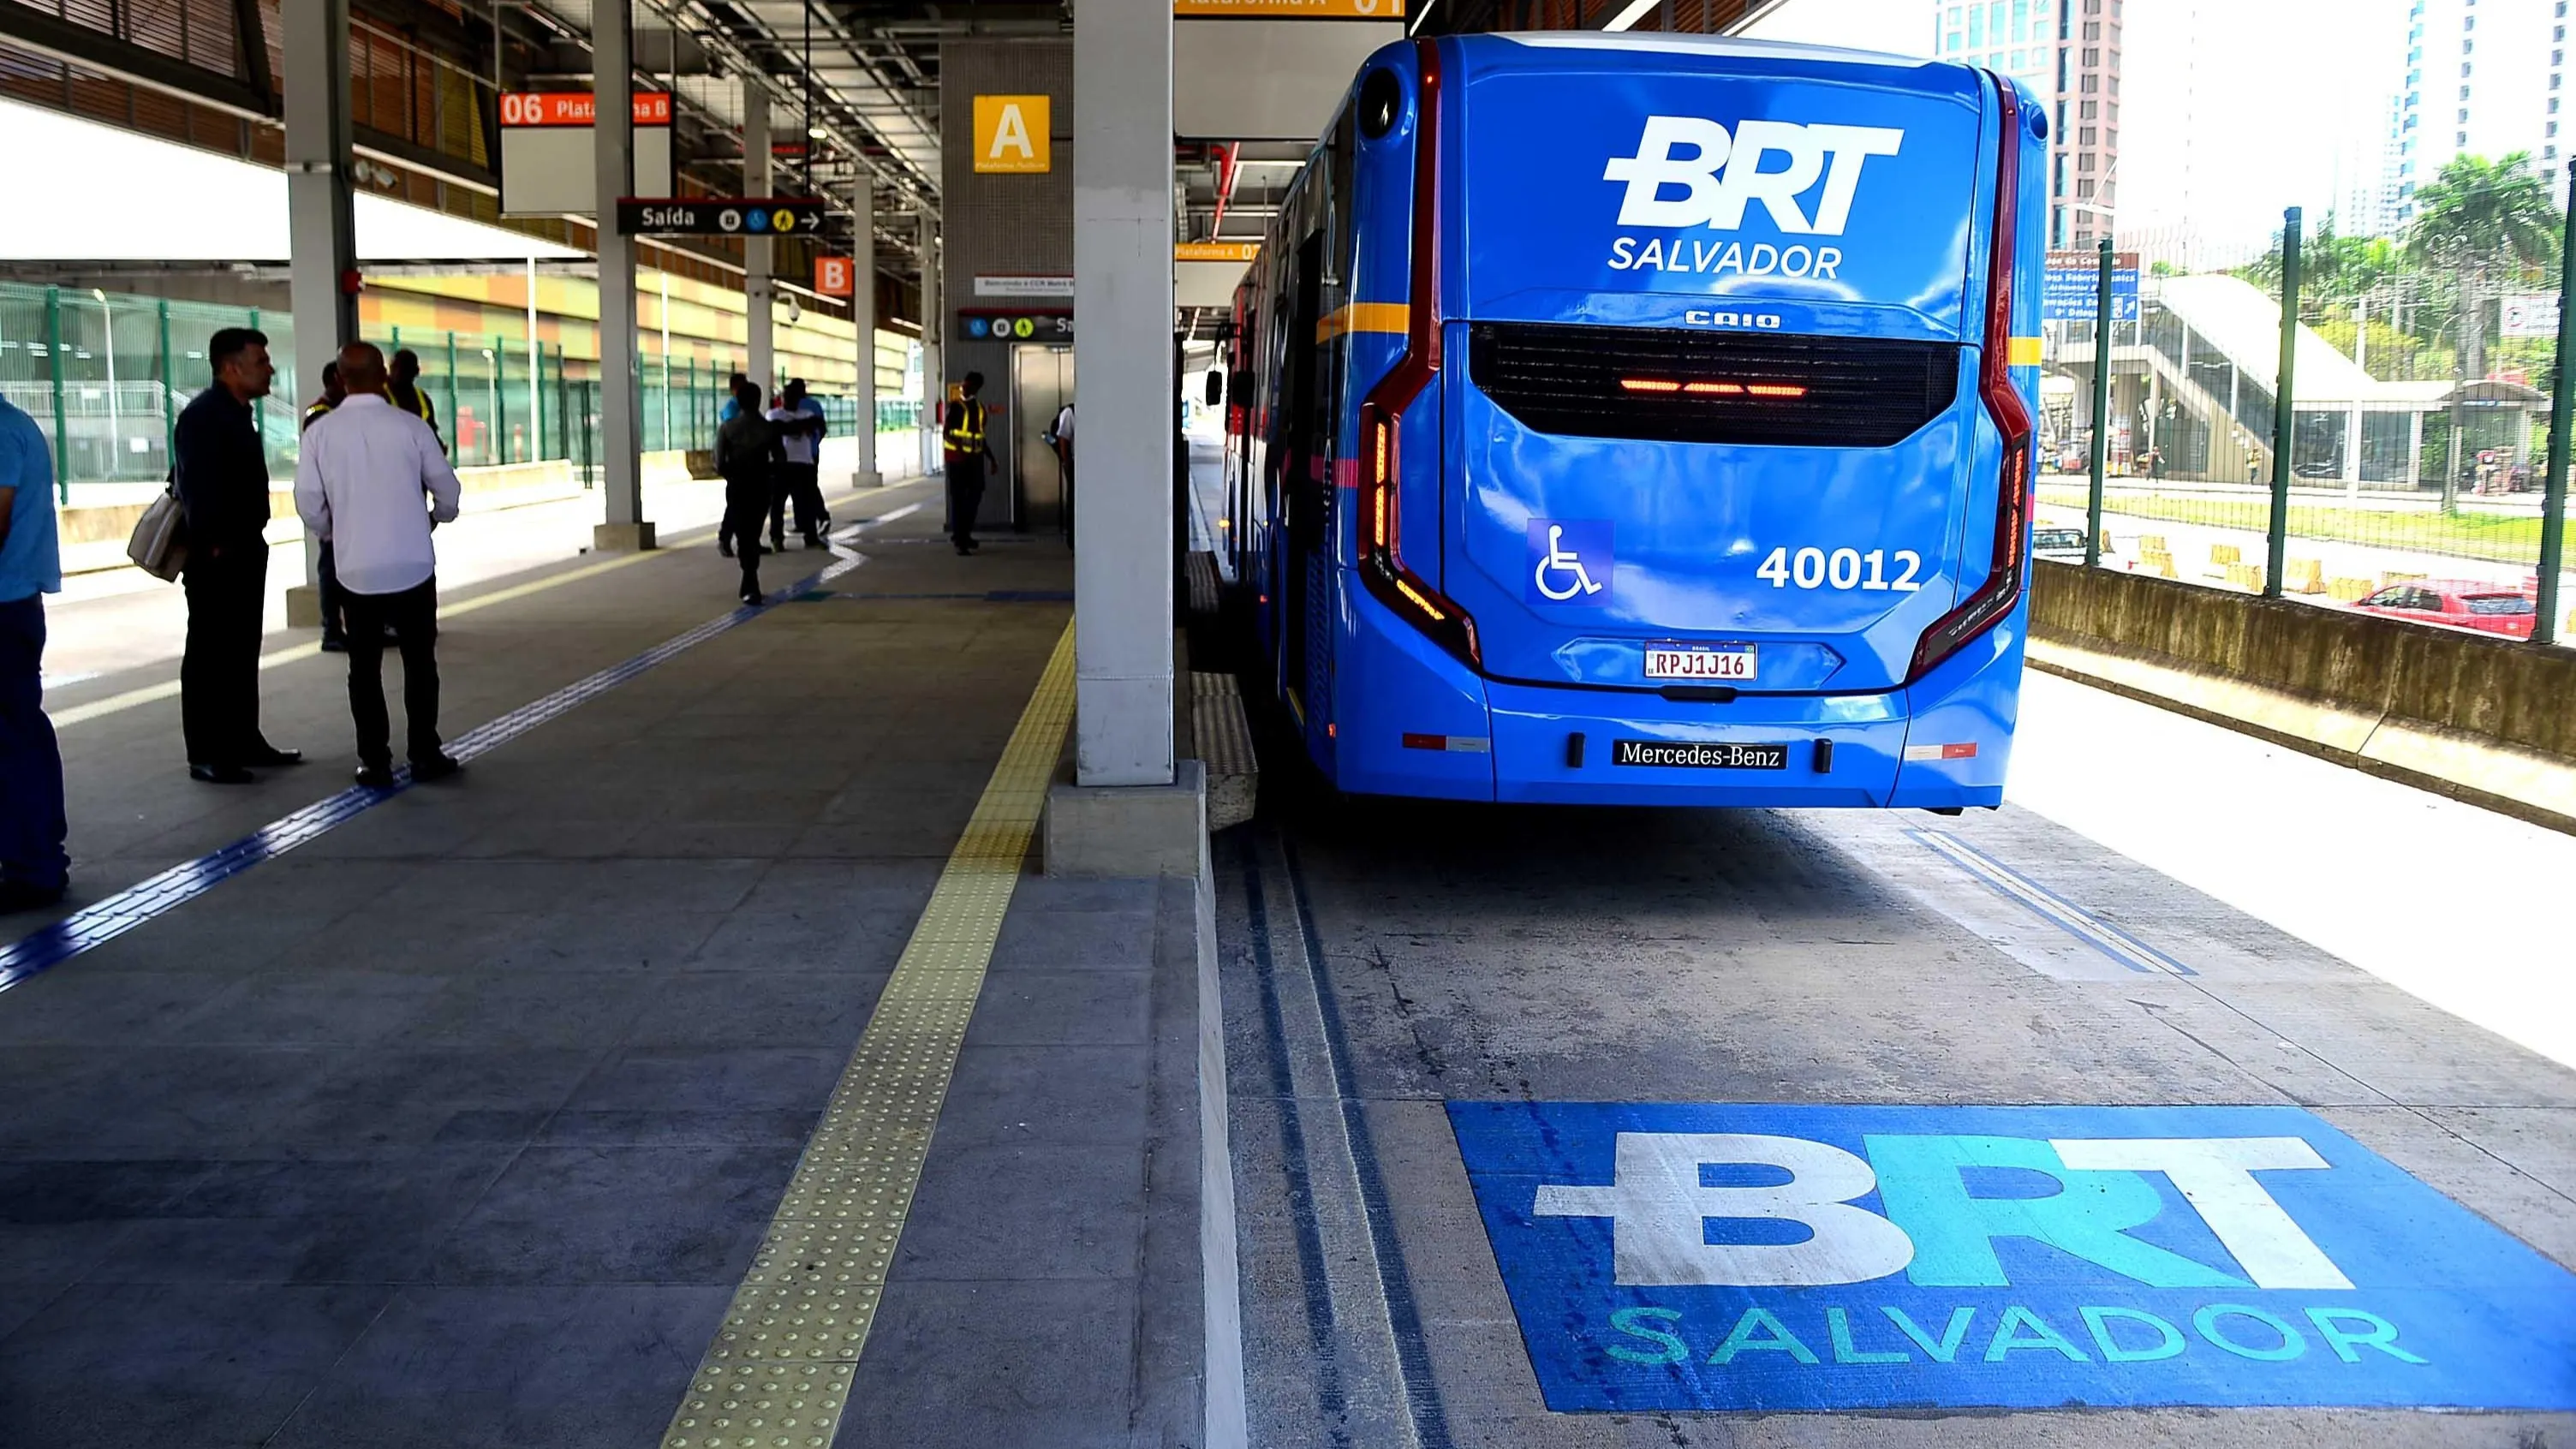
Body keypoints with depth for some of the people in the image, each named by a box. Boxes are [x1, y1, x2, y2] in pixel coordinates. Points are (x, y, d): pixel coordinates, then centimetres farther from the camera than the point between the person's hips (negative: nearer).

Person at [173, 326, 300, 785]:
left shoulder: (238, 413, 14)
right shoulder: (202, 416, -15)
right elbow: (196, 488, -21)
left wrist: (251, 541, 15)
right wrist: (214, 546, -22)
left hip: (245, 551, 10)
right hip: (216, 557, -10)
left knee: (242, 652, 15)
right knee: (210, 654, -3)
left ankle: (245, 742, 23)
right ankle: (206, 755, 3)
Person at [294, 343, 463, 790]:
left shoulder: (320, 432, -5)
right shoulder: (410, 426, -7)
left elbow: (309, 503, -2)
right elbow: (447, 490, 0)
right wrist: (436, 517, 22)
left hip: (356, 568, 1)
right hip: (412, 565, -1)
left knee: (364, 667, 9)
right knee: (419, 662, 10)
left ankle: (374, 761, 10)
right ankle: (425, 754, 12)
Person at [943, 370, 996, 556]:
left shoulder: (980, 408, 13)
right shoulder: (955, 406, -4)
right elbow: (946, 432, -11)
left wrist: (991, 458, 19)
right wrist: (957, 445, -30)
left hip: (975, 458, 6)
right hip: (958, 458, -6)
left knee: (975, 496, 12)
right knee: (958, 498, -4)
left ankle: (963, 534, 28)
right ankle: (959, 540, -2)